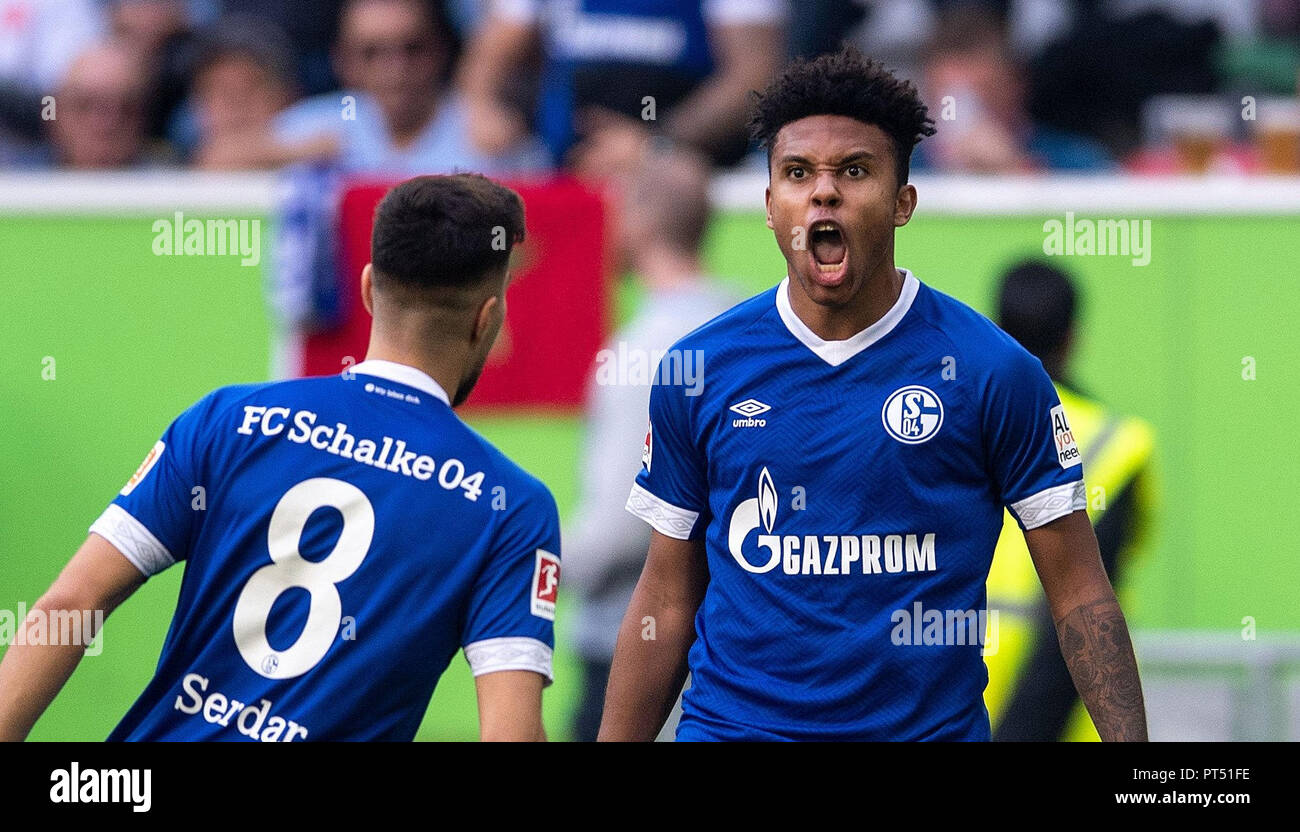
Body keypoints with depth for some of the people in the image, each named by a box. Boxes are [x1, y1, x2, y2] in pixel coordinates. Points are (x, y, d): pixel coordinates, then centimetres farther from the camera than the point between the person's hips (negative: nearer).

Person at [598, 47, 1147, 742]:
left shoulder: (992, 369, -5)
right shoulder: (697, 371, 1)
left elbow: (1079, 592, -4)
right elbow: (666, 599, 7)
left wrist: (1129, 742, -14)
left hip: (933, 726, -1)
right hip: (731, 723, 1)